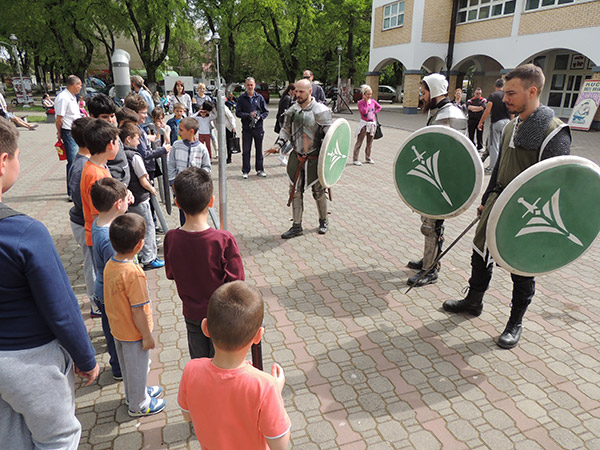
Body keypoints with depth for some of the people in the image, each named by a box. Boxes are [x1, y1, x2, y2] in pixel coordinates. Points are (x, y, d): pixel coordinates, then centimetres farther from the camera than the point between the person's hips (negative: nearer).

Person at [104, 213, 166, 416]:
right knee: (137, 368, 15)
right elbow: (137, 310, -27)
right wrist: (147, 336, -15)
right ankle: (138, 405, 35)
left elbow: (112, 299, 5)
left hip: (117, 329, 8)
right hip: (134, 333, -8)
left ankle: (133, 394, 50)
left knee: (127, 365, 27)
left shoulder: (110, 265, -6)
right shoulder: (133, 273, -32)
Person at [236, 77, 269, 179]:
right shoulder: (241, 98, 2)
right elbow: (238, 113, -1)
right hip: (246, 128, -1)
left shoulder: (259, 97, 6)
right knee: (246, 150, 2)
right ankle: (245, 171, 11)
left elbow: (266, 111, 9)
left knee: (259, 149, 9)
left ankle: (260, 169, 21)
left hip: (258, 127, 1)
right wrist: (248, 115, -15)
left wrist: (260, 117, -10)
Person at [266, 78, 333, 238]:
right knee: (295, 191, 7)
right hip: (297, 158, 5)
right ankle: (297, 226, 18)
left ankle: (323, 221, 31)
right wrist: (278, 145, 0)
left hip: (315, 159, -5)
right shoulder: (292, 110, 5)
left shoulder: (321, 110, -11)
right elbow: (286, 130, 14)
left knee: (318, 191, 10)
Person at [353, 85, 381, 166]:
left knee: (370, 143, 12)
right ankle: (355, 159, -2)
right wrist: (366, 101, -18)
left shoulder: (373, 101, 6)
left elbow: (379, 107, 23)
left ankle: (368, 158, 24)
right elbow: (364, 111, -23)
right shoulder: (360, 102, -9)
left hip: (372, 124, 5)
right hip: (364, 123, -5)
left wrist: (375, 112, 6)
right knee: (359, 142, -4)